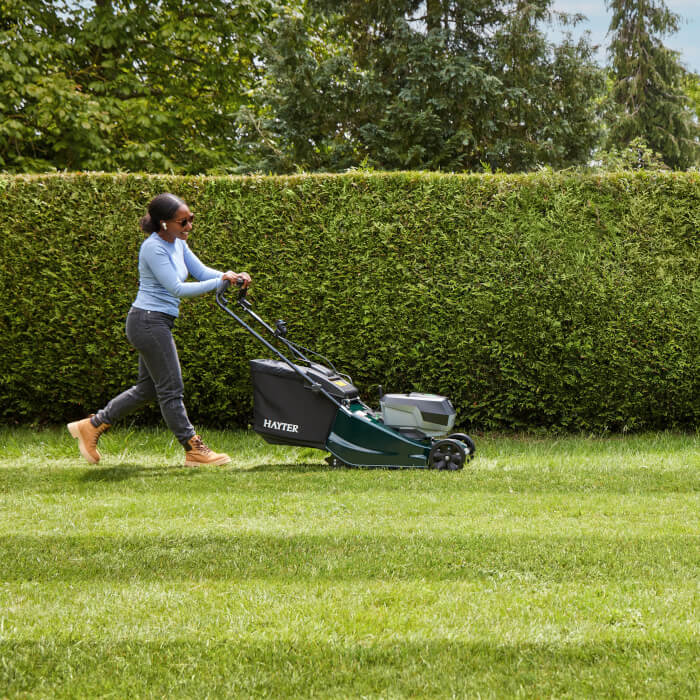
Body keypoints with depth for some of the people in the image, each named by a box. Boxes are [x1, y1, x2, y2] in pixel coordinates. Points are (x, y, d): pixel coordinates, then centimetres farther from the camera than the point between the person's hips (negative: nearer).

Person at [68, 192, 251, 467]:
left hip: (158, 323, 10)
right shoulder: (153, 248, -19)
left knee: (148, 387, 16)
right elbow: (177, 288, -23)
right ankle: (194, 450, 3)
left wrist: (234, 276, -6)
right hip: (148, 321, -10)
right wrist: (219, 282, -25)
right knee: (171, 388, -3)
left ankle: (91, 426, 22)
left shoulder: (177, 244, 9)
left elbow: (202, 271, 12)